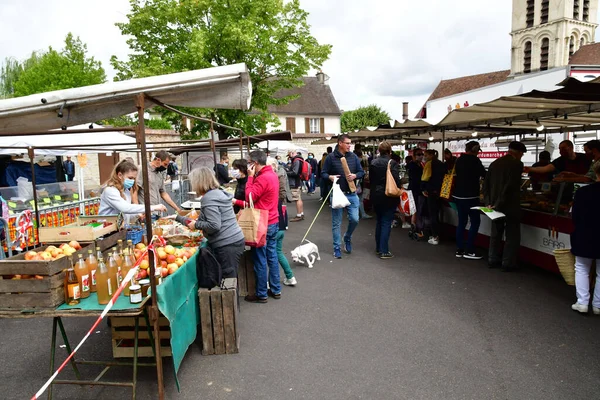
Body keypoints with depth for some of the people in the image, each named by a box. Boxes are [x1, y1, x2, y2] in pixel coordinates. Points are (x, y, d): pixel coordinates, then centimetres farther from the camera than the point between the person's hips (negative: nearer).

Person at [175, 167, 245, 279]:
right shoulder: (217, 193, 17)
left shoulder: (209, 198, -14)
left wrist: (196, 224, -6)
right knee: (230, 280, 16)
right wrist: (178, 217, 31)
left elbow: (214, 226, -23)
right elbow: (204, 219, 26)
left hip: (227, 245, -10)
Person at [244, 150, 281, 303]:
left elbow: (250, 197, -18)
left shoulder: (263, 178, -19)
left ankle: (261, 294, 12)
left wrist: (250, 177, -13)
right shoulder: (272, 174, 10)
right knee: (272, 256, 15)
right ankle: (276, 290, 24)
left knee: (260, 260, 2)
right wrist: (254, 177, 4)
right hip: (273, 222, 9)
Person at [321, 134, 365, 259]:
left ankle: (347, 238, 30)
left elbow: (361, 172, 9)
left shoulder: (353, 156, 5)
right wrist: (330, 177, -21)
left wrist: (355, 176, -12)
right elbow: (323, 173, 0)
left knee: (354, 219, 0)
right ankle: (337, 248, 17)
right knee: (336, 223, 4)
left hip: (351, 193, 3)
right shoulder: (331, 157, -4)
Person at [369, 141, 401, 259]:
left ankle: (378, 248, 24)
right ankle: (384, 251, 2)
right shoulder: (392, 163, -14)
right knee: (386, 223, 0)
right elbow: (396, 181, -16)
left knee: (379, 222, 17)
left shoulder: (373, 163, 3)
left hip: (376, 197, 6)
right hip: (388, 197, -5)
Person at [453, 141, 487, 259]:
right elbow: (484, 174, -4)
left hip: (458, 195, 8)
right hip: (470, 196, -8)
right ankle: (469, 251, -2)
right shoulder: (474, 160, -11)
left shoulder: (459, 160, 11)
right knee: (475, 222, -1)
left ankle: (459, 250, 13)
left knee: (462, 222, 11)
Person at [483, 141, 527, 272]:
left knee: (496, 233, 16)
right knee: (512, 235, 4)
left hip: (495, 205, 6)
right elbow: (511, 186, -20)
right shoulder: (517, 164, -11)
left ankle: (493, 260, 21)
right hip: (510, 206, -6)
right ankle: (508, 264, 6)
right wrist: (498, 204, -17)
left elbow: (486, 184, 5)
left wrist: (488, 202, 1)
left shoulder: (494, 163, 8)